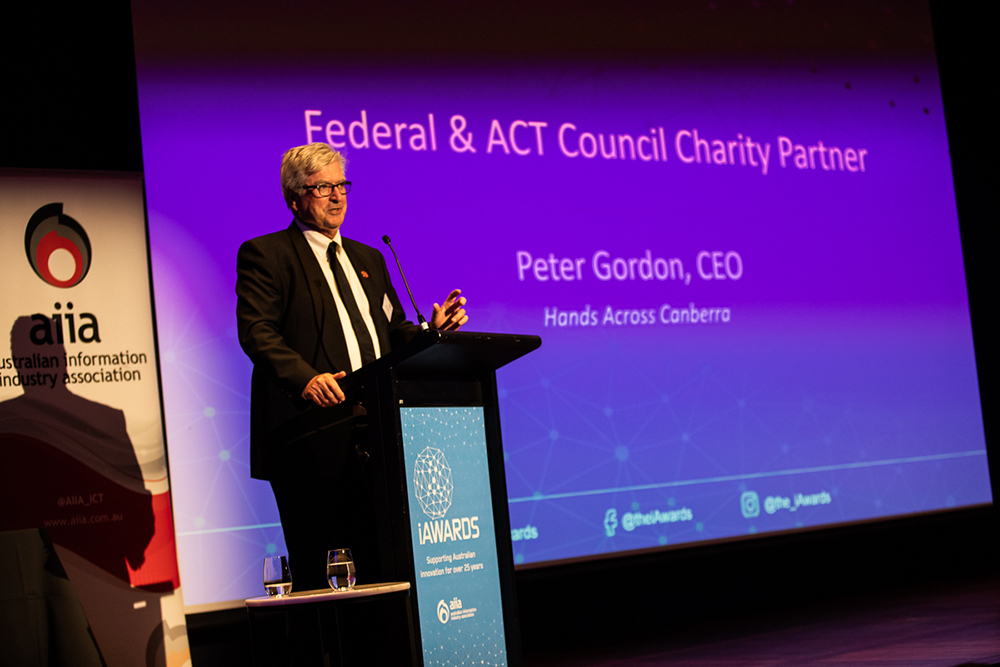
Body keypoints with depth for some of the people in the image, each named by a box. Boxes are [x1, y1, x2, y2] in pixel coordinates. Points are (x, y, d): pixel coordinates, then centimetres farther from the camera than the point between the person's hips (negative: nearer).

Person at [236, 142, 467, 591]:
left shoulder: (368, 259, 25)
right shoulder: (264, 255, 2)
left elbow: (392, 332, 23)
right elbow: (256, 332, -10)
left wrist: (433, 331, 1)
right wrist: (305, 378, -26)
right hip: (312, 439, -6)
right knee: (317, 573, -4)